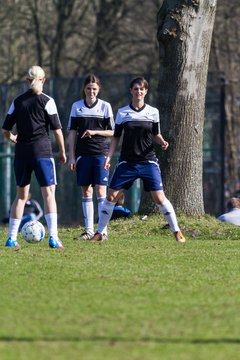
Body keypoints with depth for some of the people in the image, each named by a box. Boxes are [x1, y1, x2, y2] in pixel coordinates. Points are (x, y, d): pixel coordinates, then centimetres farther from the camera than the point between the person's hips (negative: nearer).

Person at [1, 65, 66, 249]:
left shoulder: (18, 101, 6)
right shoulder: (47, 101, -4)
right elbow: (57, 129, -5)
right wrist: (62, 151, 7)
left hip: (21, 152, 4)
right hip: (42, 151, -4)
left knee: (21, 195, 14)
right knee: (49, 194, -4)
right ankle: (53, 238, -15)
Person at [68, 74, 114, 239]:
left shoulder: (105, 106, 1)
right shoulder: (77, 106, 6)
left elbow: (112, 132, 2)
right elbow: (72, 132, 8)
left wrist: (94, 132, -14)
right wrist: (72, 156, 3)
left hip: (101, 153, -2)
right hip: (83, 154, 2)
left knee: (101, 190, -8)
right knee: (86, 191, 4)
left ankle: (103, 230, -4)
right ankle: (89, 230, 9)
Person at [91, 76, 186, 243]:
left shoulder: (153, 112, 3)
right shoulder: (122, 113, 3)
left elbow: (156, 135, 10)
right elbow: (116, 137, 8)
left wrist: (162, 142, -12)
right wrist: (109, 157, -1)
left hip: (148, 161, -1)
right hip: (127, 162, 1)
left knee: (159, 197, -8)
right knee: (112, 196, -4)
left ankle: (177, 231, 3)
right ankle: (100, 233, 7)